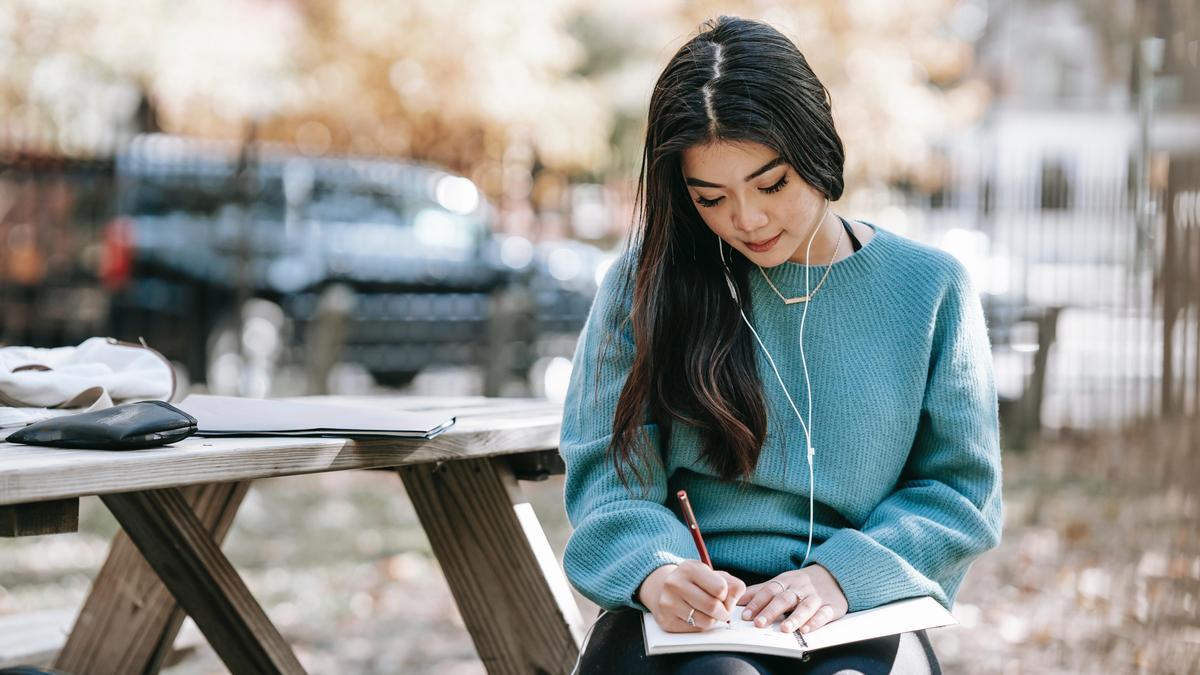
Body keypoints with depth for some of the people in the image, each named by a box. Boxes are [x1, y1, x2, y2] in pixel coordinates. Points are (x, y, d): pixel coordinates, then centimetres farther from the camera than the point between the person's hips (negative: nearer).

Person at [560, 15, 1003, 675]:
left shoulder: (929, 287, 8)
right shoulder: (644, 283, 7)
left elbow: (959, 488, 9)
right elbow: (608, 475, 5)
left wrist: (842, 575, -9)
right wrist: (653, 570, -17)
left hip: (858, 616, 1)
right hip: (683, 618, -1)